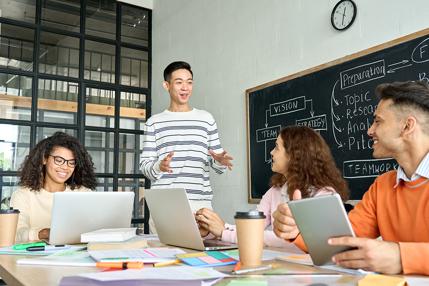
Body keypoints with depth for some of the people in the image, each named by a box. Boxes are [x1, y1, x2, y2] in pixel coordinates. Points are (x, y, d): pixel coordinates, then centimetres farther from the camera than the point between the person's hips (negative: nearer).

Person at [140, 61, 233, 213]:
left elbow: (217, 165, 13)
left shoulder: (206, 118, 12)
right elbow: (145, 165, 5)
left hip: (200, 202, 1)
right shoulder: (154, 122, 9)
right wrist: (159, 166, -17)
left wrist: (220, 162, -10)